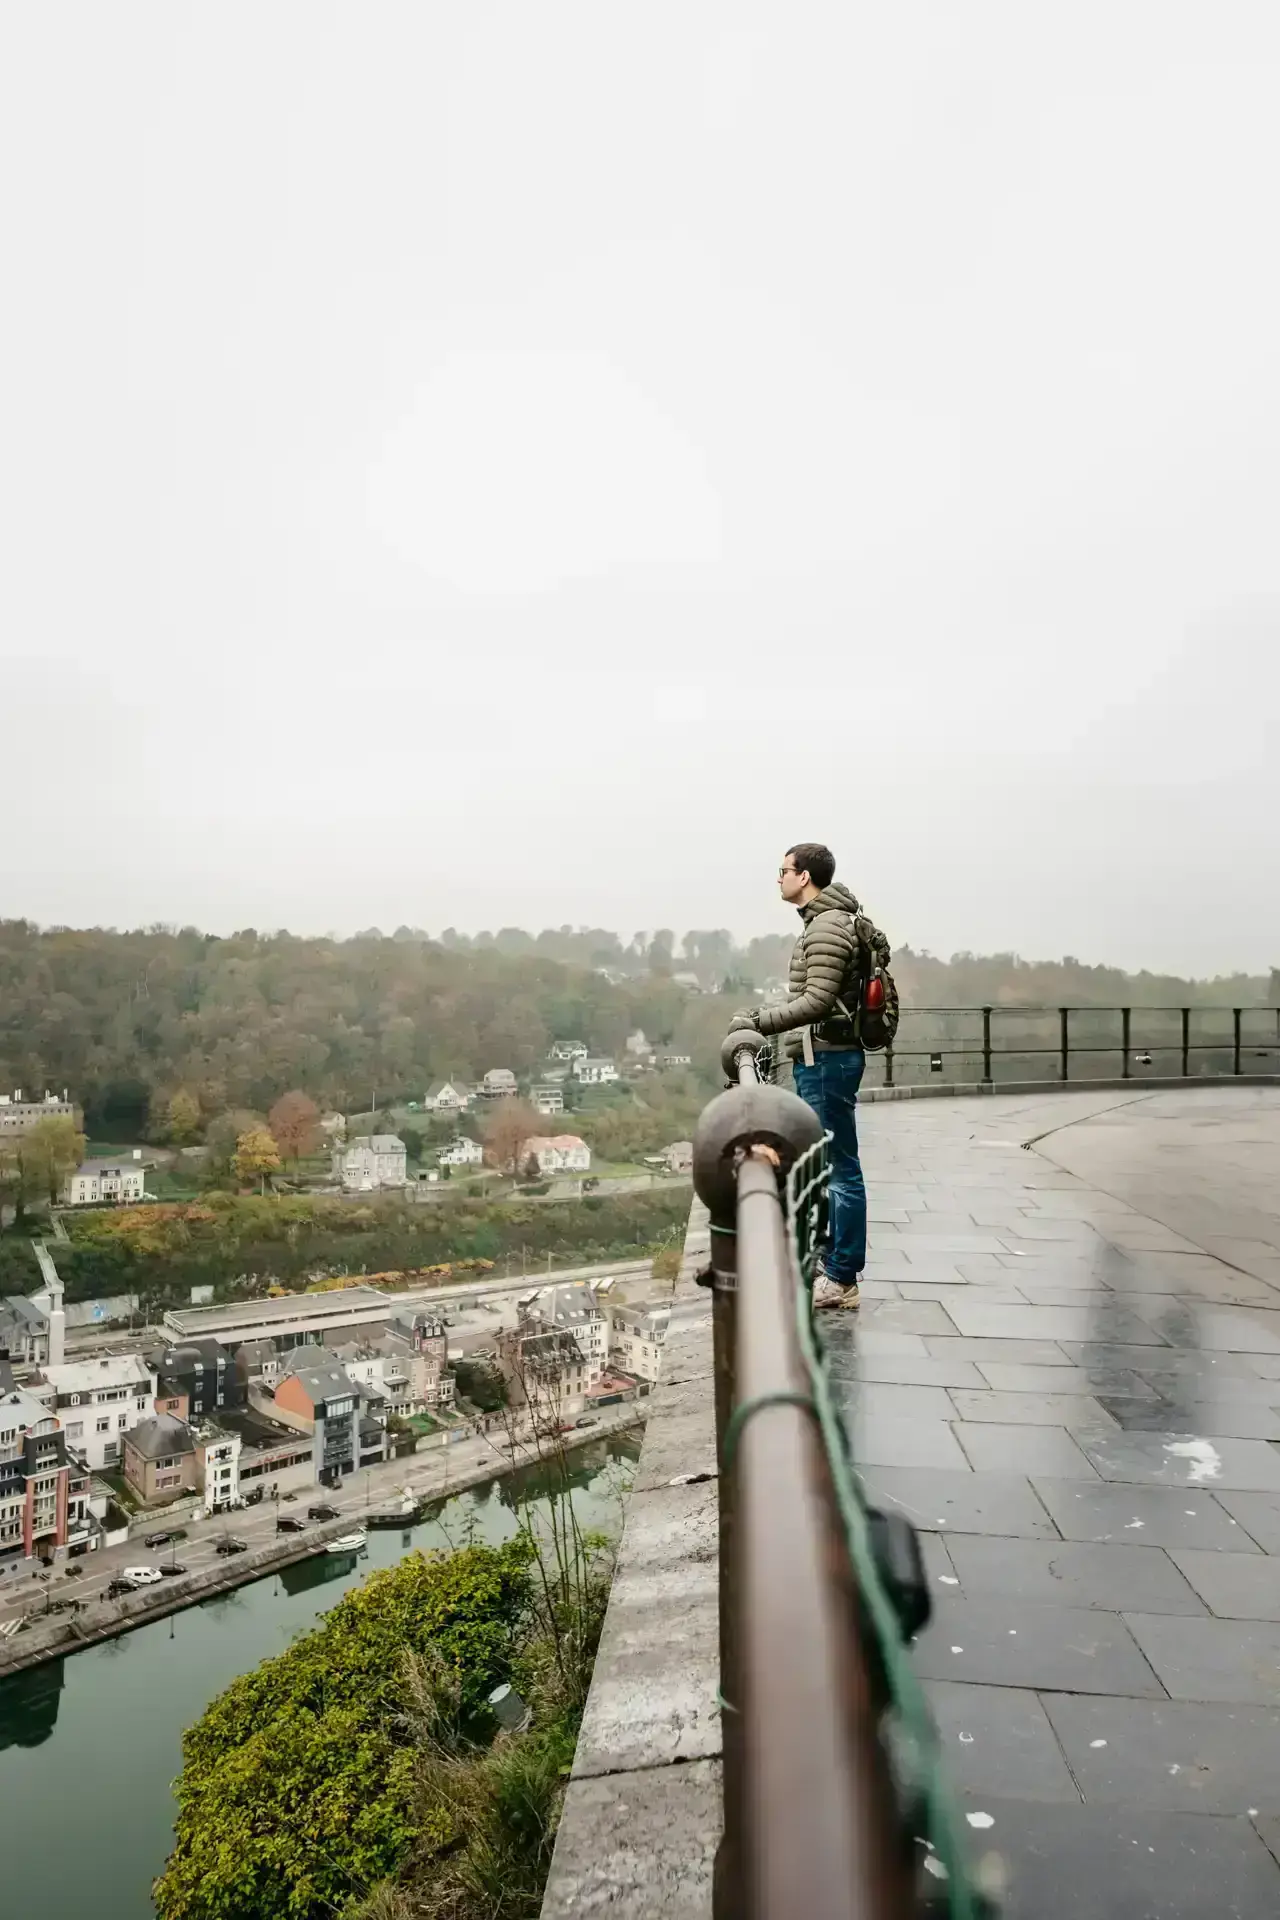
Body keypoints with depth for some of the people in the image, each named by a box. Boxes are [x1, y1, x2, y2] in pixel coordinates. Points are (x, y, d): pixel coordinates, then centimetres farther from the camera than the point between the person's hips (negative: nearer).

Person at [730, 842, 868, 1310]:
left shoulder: (827, 928, -15)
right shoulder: (825, 923, 17)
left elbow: (817, 1002, -22)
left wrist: (759, 1023, -20)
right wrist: (765, 1013, 20)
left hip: (827, 1059, -11)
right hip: (821, 1058, 11)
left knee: (840, 1168, -4)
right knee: (823, 1165, 18)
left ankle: (842, 1279, 2)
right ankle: (830, 1257, 29)